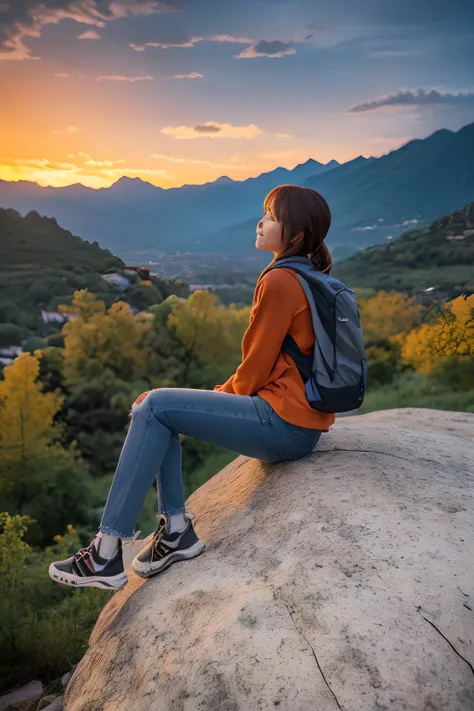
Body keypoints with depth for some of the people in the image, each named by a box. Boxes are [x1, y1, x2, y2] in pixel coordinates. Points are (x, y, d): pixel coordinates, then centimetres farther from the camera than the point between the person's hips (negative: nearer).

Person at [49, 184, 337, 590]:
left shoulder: (279, 282, -15)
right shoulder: (307, 279, 15)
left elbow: (255, 371, -13)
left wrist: (218, 397, 4)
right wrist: (223, 394, 10)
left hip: (285, 424, -10)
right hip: (294, 419, 10)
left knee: (155, 408, -12)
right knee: (155, 408, 8)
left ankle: (107, 554, -8)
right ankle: (177, 530, 7)